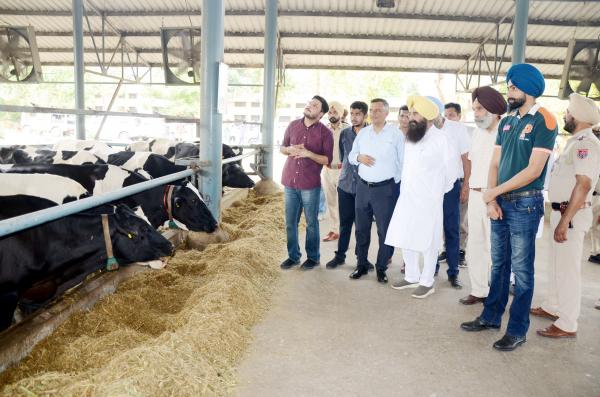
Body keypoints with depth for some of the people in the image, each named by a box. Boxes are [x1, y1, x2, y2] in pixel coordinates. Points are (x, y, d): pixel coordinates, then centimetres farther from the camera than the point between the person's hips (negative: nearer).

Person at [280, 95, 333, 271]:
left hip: (310, 184, -4)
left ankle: (313, 257, 22)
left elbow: (328, 159, -6)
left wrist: (308, 153, -20)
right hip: (290, 182, 4)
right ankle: (293, 256, 23)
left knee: (311, 223, 7)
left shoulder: (325, 132, -6)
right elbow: (282, 148, 16)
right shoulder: (293, 125, 6)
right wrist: (290, 149, -7)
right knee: (290, 222, 10)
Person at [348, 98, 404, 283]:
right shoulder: (363, 132, 9)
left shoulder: (396, 133, -3)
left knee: (385, 230, 2)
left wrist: (397, 185, -4)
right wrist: (359, 157, -8)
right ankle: (361, 265, 24)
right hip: (363, 186, 4)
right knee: (361, 229, 11)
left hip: (386, 188, -4)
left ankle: (381, 267, 17)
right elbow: (351, 155, 14)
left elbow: (402, 161, -2)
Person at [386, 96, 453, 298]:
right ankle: (411, 277, 27)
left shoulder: (440, 139, -11)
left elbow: (450, 170, -4)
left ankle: (427, 282, 17)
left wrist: (439, 191, 6)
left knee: (427, 243, 3)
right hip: (407, 197, 7)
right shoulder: (410, 137, 9)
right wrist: (404, 188, 15)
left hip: (428, 200, -7)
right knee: (406, 240, 12)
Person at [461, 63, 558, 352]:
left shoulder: (543, 121, -10)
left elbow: (533, 170, -16)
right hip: (500, 203, 6)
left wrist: (494, 191, -11)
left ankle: (517, 330, 15)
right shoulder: (506, 122, 11)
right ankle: (491, 317, 28)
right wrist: (492, 200, -3)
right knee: (498, 264, 15)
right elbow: (494, 164, 9)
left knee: (521, 270, 3)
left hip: (525, 204, -6)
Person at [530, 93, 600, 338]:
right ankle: (552, 307, 33)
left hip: (572, 213, -10)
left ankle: (567, 325, 6)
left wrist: (565, 221, -27)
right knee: (556, 264, 19)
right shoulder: (577, 142, 14)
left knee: (567, 268, -3)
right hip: (562, 210, 10)